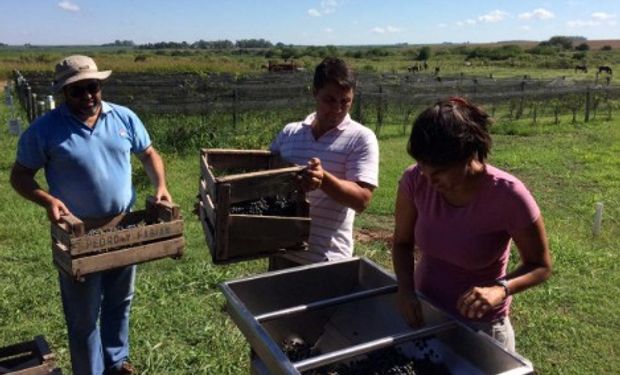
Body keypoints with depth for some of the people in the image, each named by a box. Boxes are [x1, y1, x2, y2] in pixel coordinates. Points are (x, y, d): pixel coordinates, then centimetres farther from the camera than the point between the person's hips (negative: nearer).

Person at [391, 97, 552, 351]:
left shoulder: (508, 195, -26)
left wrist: (501, 289, -31)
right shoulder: (415, 180, -18)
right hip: (423, 316, 4)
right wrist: (405, 288, -19)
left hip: (480, 327, -3)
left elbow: (540, 266, -12)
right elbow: (402, 243, -3)